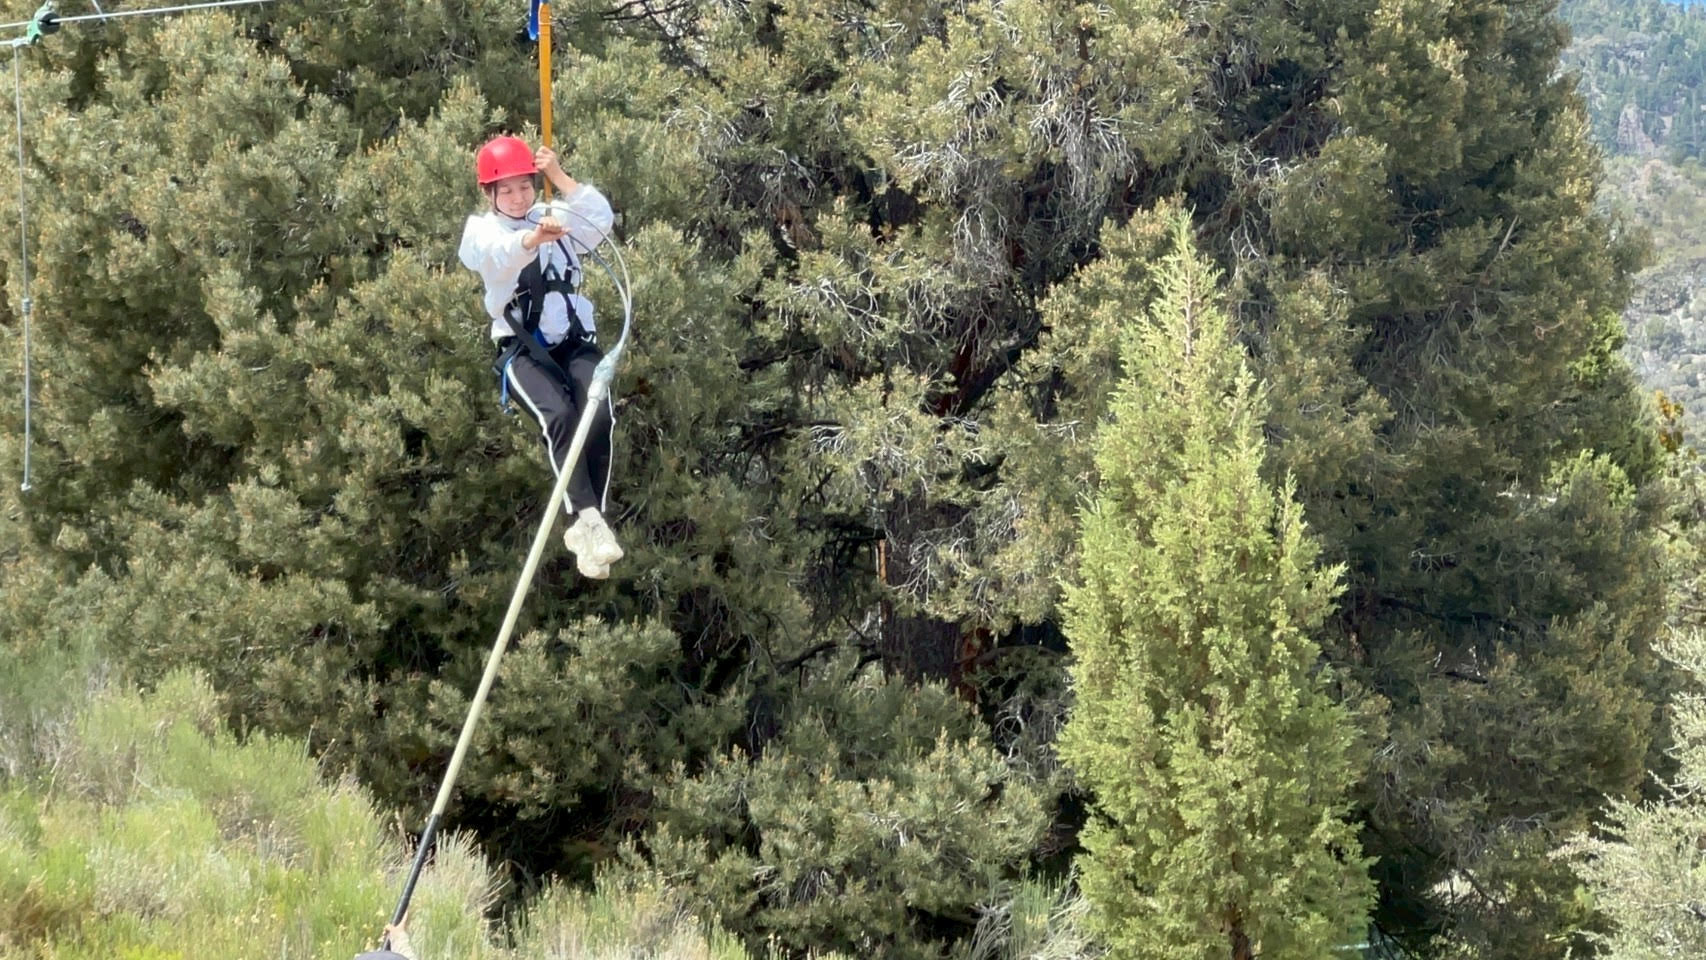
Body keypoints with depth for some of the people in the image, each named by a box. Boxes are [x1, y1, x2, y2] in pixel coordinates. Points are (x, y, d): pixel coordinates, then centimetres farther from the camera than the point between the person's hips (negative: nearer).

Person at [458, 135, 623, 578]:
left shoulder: (557, 218, 16)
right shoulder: (482, 230, 5)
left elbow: (601, 219, -4)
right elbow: (497, 254, -21)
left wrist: (558, 176, -12)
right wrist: (534, 238, -43)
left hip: (575, 342, 3)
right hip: (523, 350, -3)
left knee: (599, 416, -26)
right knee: (559, 415, -31)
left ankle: (586, 523, -23)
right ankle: (587, 518, -41)